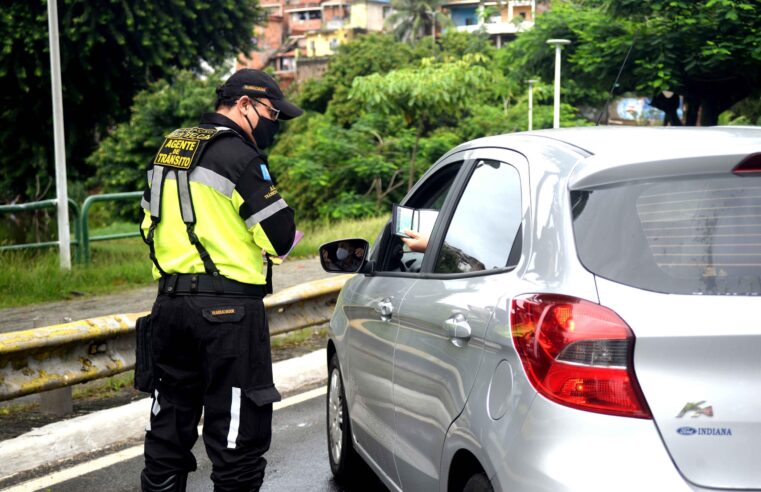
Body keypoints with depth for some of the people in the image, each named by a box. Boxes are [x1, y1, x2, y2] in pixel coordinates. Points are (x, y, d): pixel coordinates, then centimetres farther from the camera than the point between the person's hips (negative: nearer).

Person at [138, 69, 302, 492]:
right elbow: (280, 236, -13)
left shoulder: (170, 149, 13)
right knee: (237, 435, -1)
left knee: (170, 423, 17)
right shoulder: (239, 156, -12)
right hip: (228, 309, -8)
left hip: (170, 301, 8)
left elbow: (151, 224, 18)